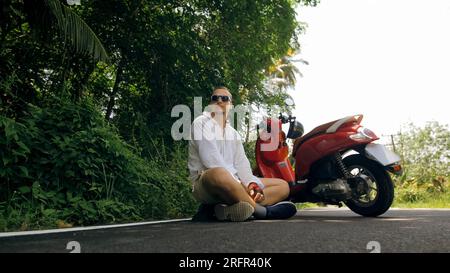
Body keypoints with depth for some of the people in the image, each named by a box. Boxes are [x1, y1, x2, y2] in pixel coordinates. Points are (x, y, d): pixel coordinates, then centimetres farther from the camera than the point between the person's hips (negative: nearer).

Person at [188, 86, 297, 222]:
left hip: (233, 181, 8)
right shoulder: (201, 123, 2)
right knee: (219, 175, -43)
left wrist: (251, 183, -14)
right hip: (206, 182, -7)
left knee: (283, 186, 0)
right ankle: (262, 211, -21)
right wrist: (239, 185, -22)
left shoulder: (233, 133, 22)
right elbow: (211, 159, -14)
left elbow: (241, 162, 7)